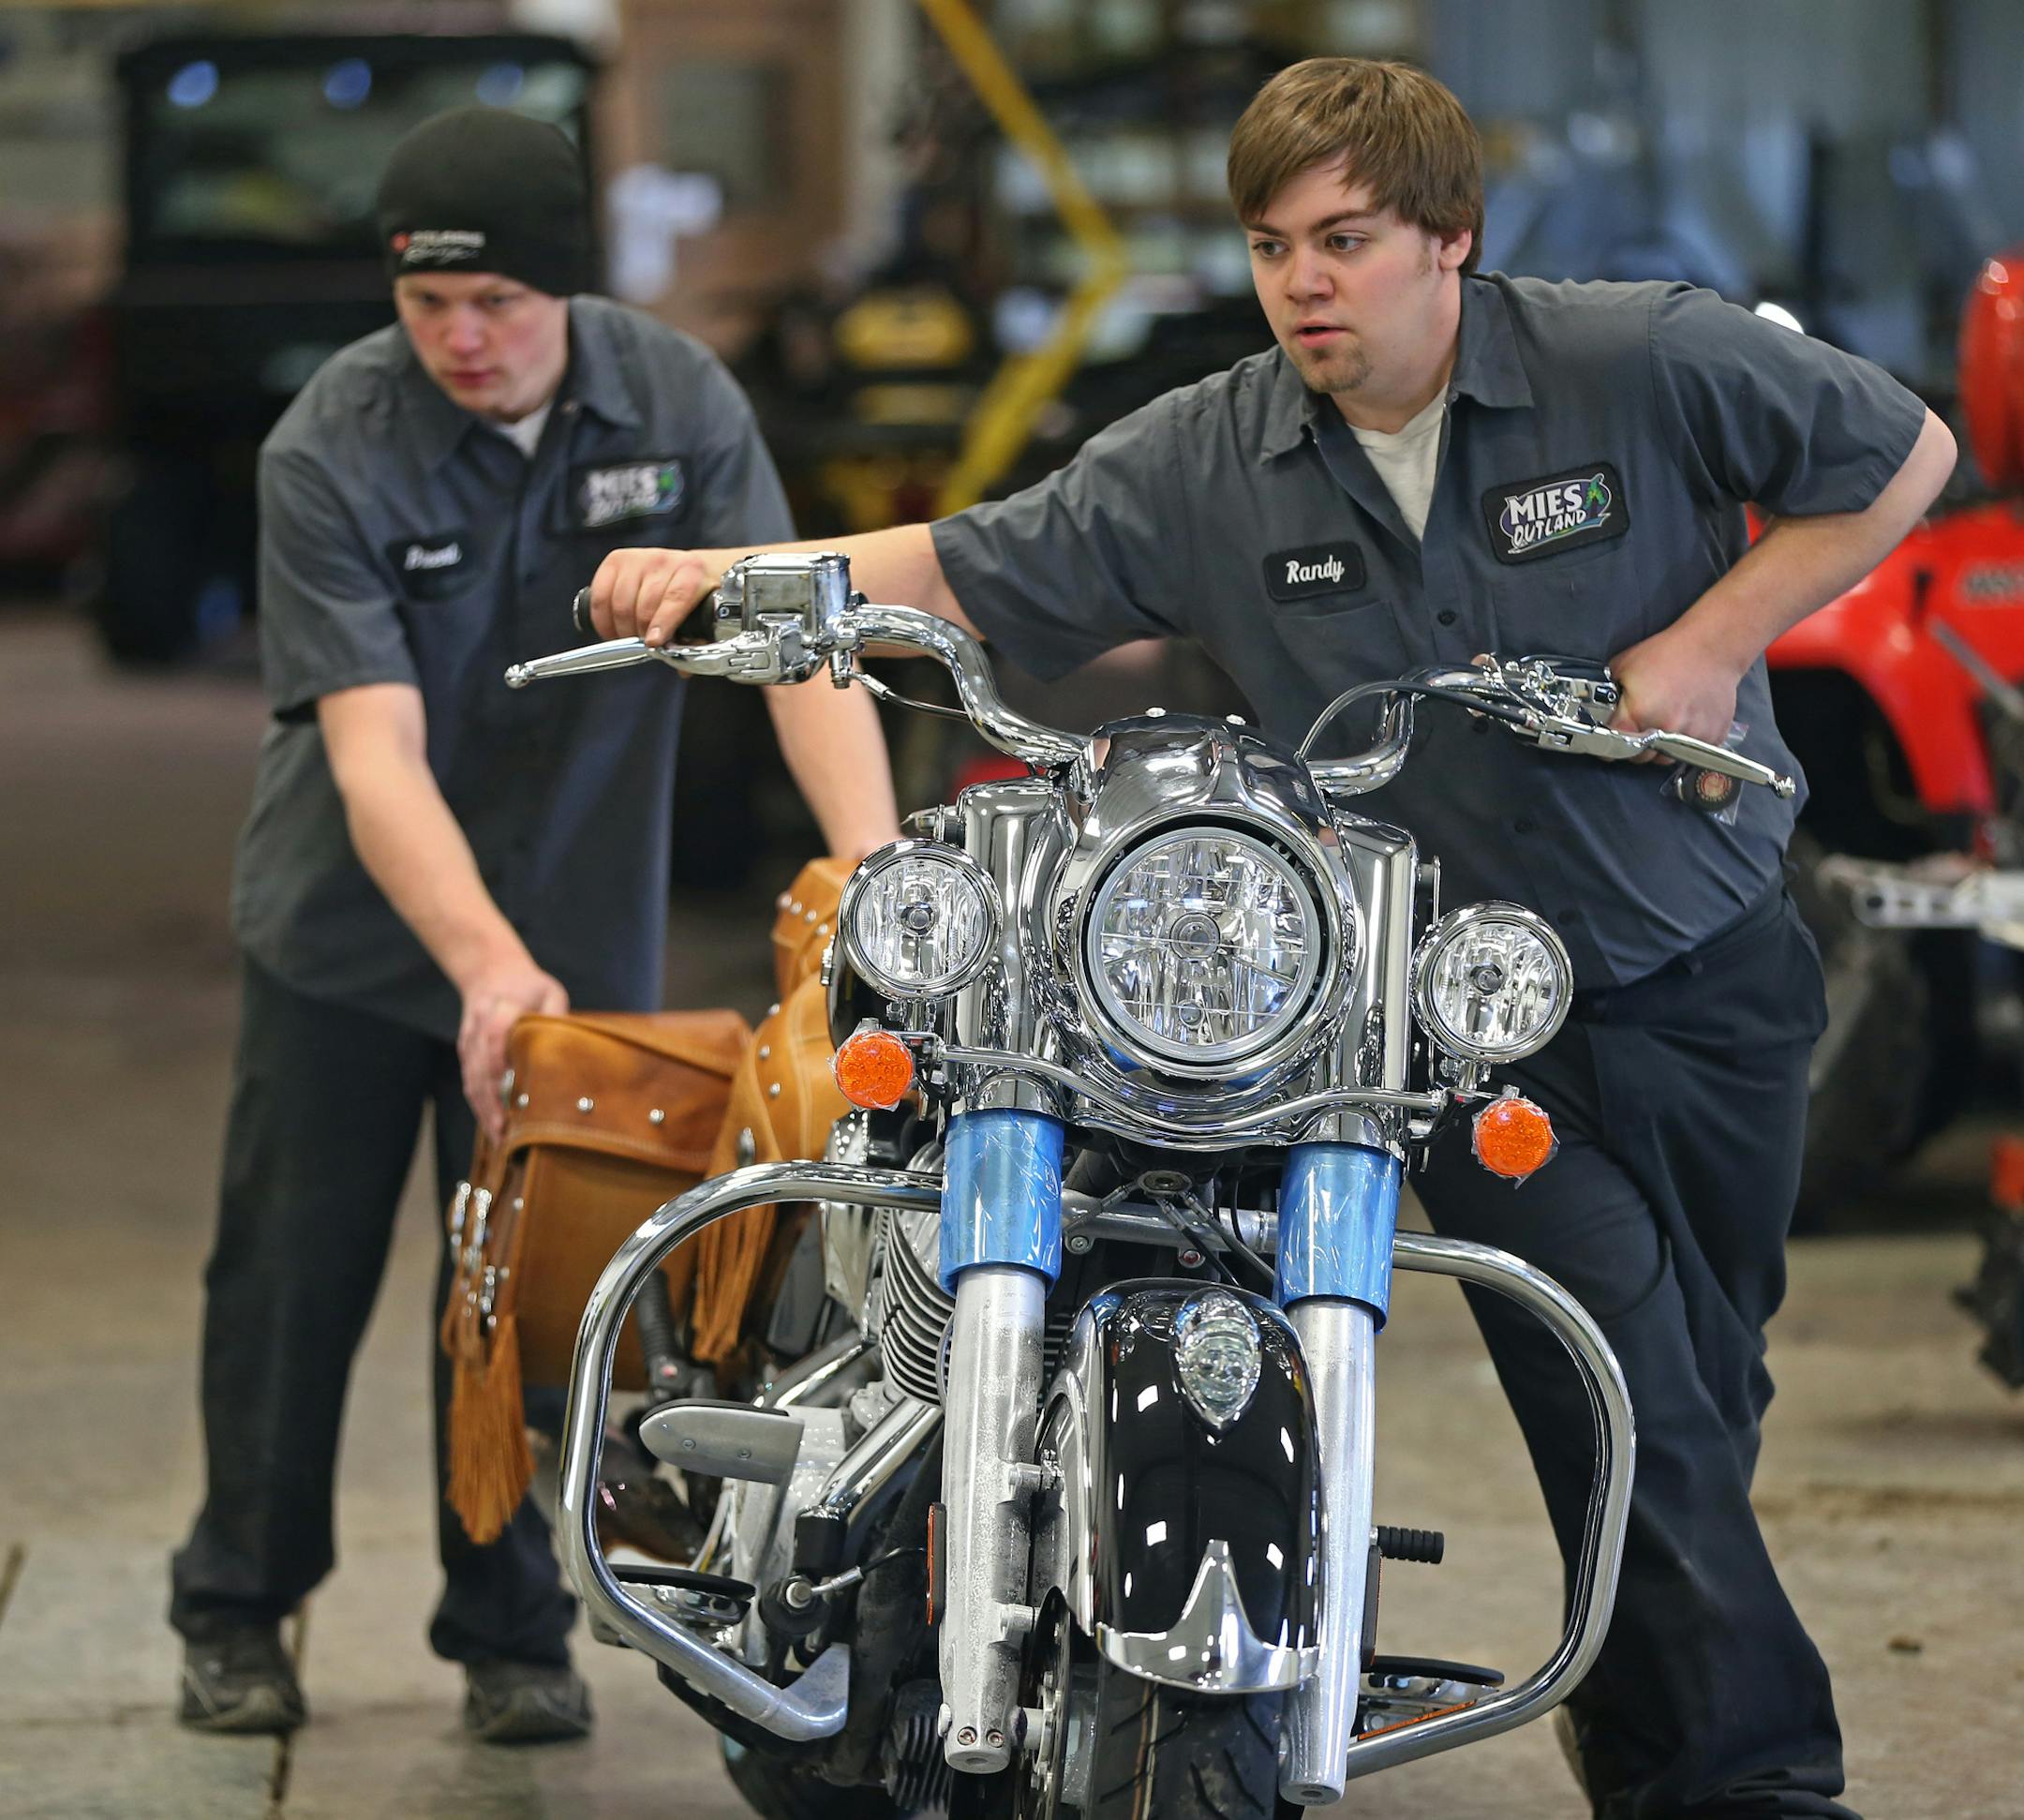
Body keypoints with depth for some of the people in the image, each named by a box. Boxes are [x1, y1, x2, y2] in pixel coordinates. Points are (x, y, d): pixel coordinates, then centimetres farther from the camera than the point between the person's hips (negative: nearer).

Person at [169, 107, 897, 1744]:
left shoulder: (678, 403, -12)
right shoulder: (331, 450, -21)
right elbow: (372, 749, -28)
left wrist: (874, 865, -39)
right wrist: (487, 970, -42)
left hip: (578, 925, 1)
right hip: (353, 929, -1)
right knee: (294, 1274, 6)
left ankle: (512, 1633, 16)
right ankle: (237, 1608, 22)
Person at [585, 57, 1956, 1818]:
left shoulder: (1644, 365, -10)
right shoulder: (1206, 464, -4)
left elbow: (1898, 452, -2)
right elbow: (979, 569, -3)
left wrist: (1712, 642, -11)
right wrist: (728, 575, -16)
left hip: (1709, 977, 1)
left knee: (1706, 1396, 13)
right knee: (1631, 1415, -11)